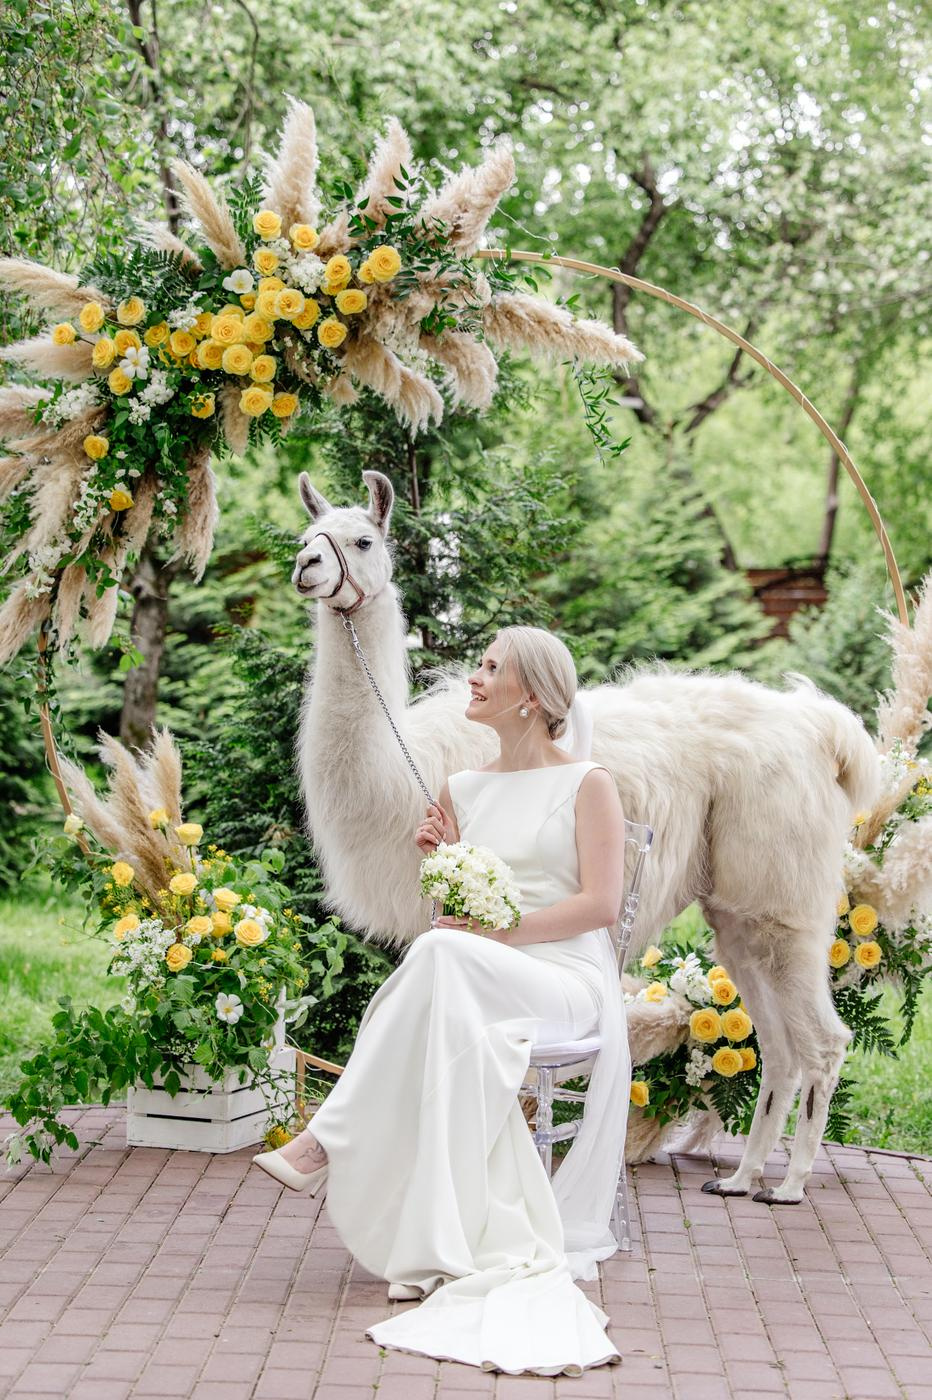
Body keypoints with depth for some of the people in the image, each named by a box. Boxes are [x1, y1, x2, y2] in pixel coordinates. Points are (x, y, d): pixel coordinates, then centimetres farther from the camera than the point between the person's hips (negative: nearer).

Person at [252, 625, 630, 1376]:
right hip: (475, 981, 4)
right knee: (457, 1030, -36)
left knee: (442, 956, -36)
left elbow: (601, 904, -8)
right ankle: (500, 1256, -37)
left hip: (568, 982, -4)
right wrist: (438, 857, 1)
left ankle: (330, 1137, -33)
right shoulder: (462, 788, 19)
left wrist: (495, 932, -14)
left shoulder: (587, 783, 3)